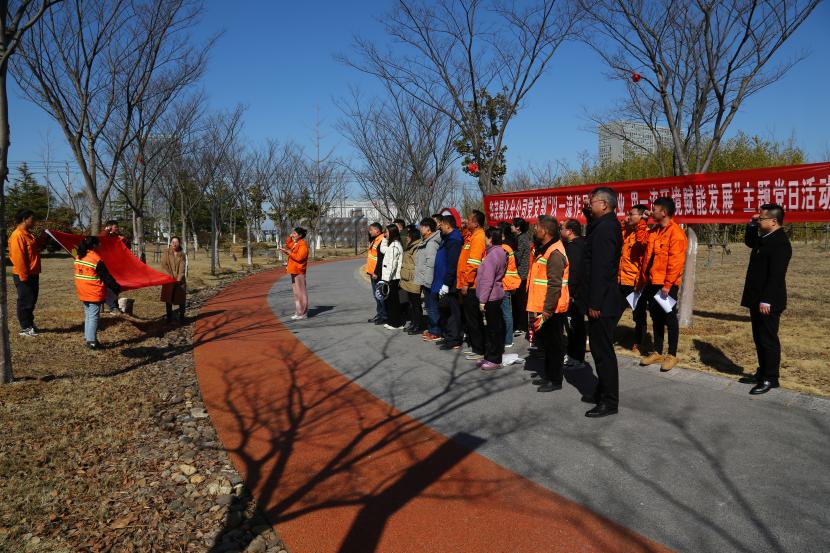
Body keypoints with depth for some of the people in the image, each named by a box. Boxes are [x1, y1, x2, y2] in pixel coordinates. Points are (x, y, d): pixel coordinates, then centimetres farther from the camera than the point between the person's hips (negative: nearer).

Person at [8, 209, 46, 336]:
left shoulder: (27, 234, 13)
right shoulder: (18, 235, -18)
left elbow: (36, 246, 26)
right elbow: (18, 257, -22)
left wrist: (43, 238, 10)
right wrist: (23, 275, -23)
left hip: (32, 274, 10)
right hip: (24, 276, -10)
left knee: (31, 300, 16)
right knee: (25, 301, -2)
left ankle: (29, 324, 26)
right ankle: (25, 328, 5)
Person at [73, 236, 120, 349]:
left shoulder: (78, 257, 6)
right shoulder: (96, 259, -17)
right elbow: (106, 277, -14)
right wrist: (117, 288, -5)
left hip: (83, 292, 8)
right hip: (94, 293, -8)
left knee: (88, 315, 17)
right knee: (93, 317, -2)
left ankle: (88, 338, 23)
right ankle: (92, 341, -1)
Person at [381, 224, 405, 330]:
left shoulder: (395, 246, -17)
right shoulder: (391, 244, 14)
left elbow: (392, 264, -21)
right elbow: (383, 250, 28)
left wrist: (387, 279, -22)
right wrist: (385, 238, 17)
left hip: (392, 278, -10)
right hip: (390, 277, 10)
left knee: (392, 300, -2)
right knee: (390, 300, 14)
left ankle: (397, 324, 5)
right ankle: (391, 321, 22)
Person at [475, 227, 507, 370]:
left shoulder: (492, 255, -19)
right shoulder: (501, 252, 10)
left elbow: (487, 280, -22)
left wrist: (482, 300, -19)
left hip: (490, 298, -10)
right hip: (497, 295, 10)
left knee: (492, 328, -2)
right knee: (496, 327, 14)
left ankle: (494, 359, 5)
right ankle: (490, 356, 23)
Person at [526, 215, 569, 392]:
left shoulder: (554, 253, -19)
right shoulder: (545, 249, 13)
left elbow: (555, 286, -24)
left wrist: (546, 311, -24)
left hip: (551, 309, -10)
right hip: (544, 307, 10)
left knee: (553, 344, 1)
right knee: (546, 341, 19)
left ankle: (555, 380, 13)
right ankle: (548, 374, 32)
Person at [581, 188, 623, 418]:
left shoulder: (604, 228, -20)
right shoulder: (608, 225, 12)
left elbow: (600, 268, -24)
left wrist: (594, 303, -22)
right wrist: (589, 215, 13)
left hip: (602, 302, -10)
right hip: (605, 300, 10)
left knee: (603, 351, -1)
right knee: (601, 349, 19)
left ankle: (610, 402, 9)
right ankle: (603, 392, 32)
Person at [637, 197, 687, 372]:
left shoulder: (675, 232, -12)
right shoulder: (654, 231, 13)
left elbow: (676, 261, -17)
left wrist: (668, 284, -20)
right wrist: (643, 280, 15)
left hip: (667, 284, -7)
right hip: (653, 283, 8)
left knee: (669, 318, 2)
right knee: (656, 317, 13)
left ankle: (672, 355, 11)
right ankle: (657, 352, 22)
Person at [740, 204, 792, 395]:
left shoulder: (780, 242, -19)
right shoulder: (765, 238, 11)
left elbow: (776, 275, -24)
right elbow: (749, 242, 32)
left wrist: (766, 300, -25)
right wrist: (752, 225, 15)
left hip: (767, 302, -10)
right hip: (758, 299, 10)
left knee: (768, 339, -1)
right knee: (759, 338, 16)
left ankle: (770, 379, 8)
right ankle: (763, 372, 26)